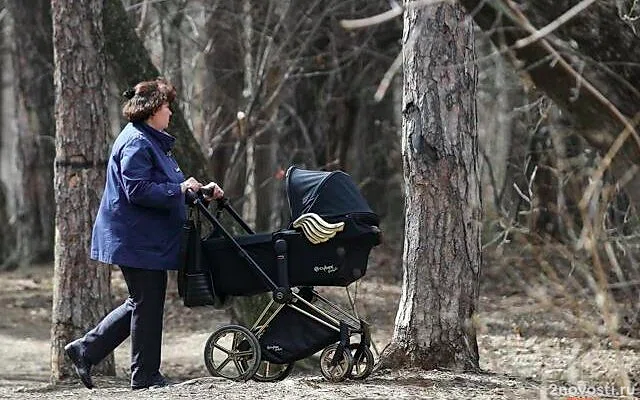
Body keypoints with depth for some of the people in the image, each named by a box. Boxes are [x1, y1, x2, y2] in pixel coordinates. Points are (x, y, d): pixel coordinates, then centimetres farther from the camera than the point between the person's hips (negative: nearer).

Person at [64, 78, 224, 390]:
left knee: (142, 303, 15)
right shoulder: (136, 143, -16)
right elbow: (137, 190, -24)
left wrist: (199, 189, 12)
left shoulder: (152, 141, 19)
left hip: (149, 240, 11)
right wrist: (180, 189, -21)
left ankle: (85, 350, 18)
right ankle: (146, 375, 7)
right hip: (138, 242, -11)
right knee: (148, 303, -2)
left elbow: (163, 184, 24)